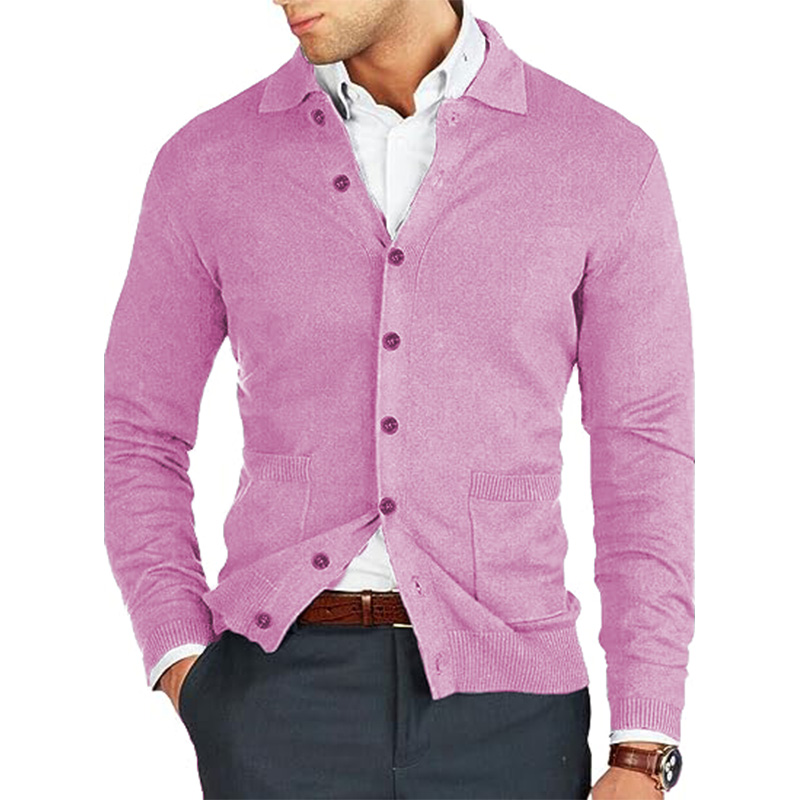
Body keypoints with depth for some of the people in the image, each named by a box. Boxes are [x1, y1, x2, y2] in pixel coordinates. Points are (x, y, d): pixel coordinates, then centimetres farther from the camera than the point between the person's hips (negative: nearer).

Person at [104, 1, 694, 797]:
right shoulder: (207, 165, 3)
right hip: (285, 703, 0)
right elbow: (136, 438, 11)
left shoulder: (605, 160, 0)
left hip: (503, 705, 0)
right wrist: (185, 674, -3)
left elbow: (648, 461, 2)